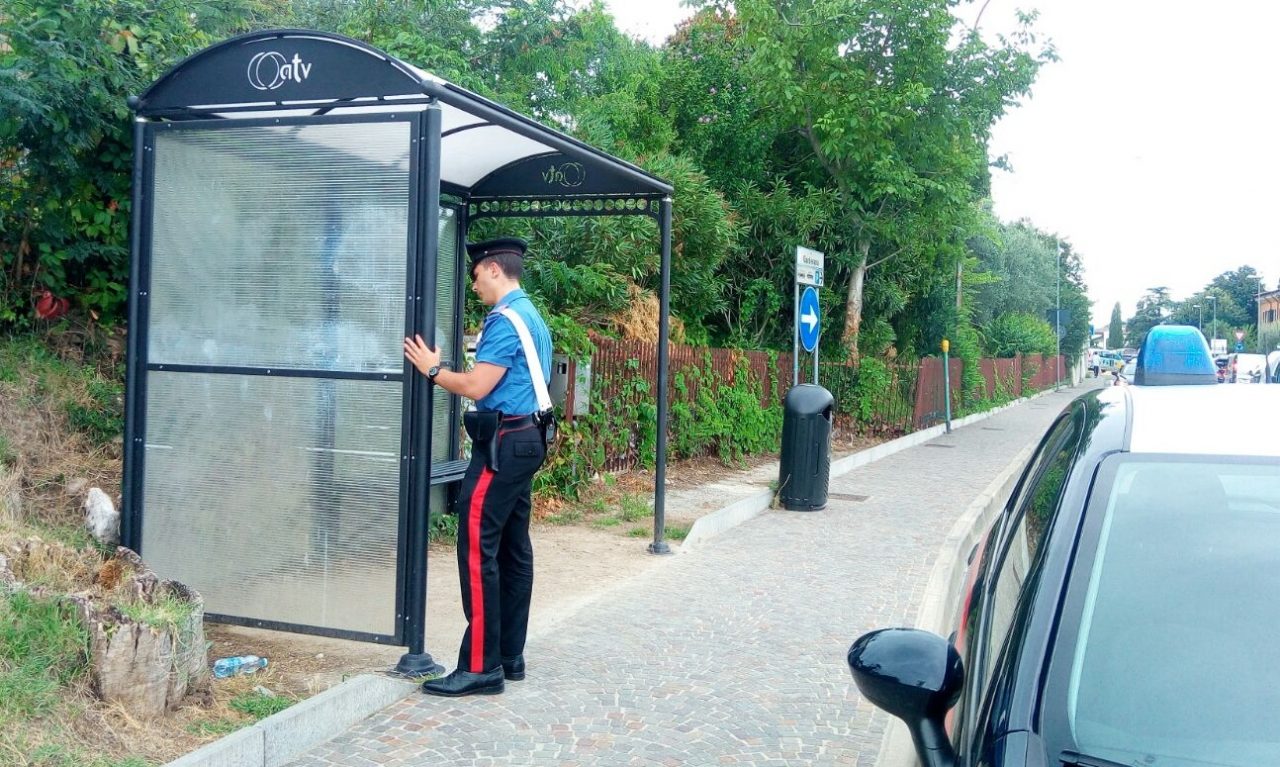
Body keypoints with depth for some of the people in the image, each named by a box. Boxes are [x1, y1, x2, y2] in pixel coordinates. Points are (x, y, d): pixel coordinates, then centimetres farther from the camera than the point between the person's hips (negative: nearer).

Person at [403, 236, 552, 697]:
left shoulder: (506, 320, -14)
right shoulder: (533, 318, 17)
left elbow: (476, 387, -18)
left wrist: (432, 369, -4)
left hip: (502, 444, -11)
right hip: (525, 439, 11)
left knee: (478, 551, -9)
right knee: (514, 550, 12)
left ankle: (481, 668, -7)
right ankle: (510, 657, 18)